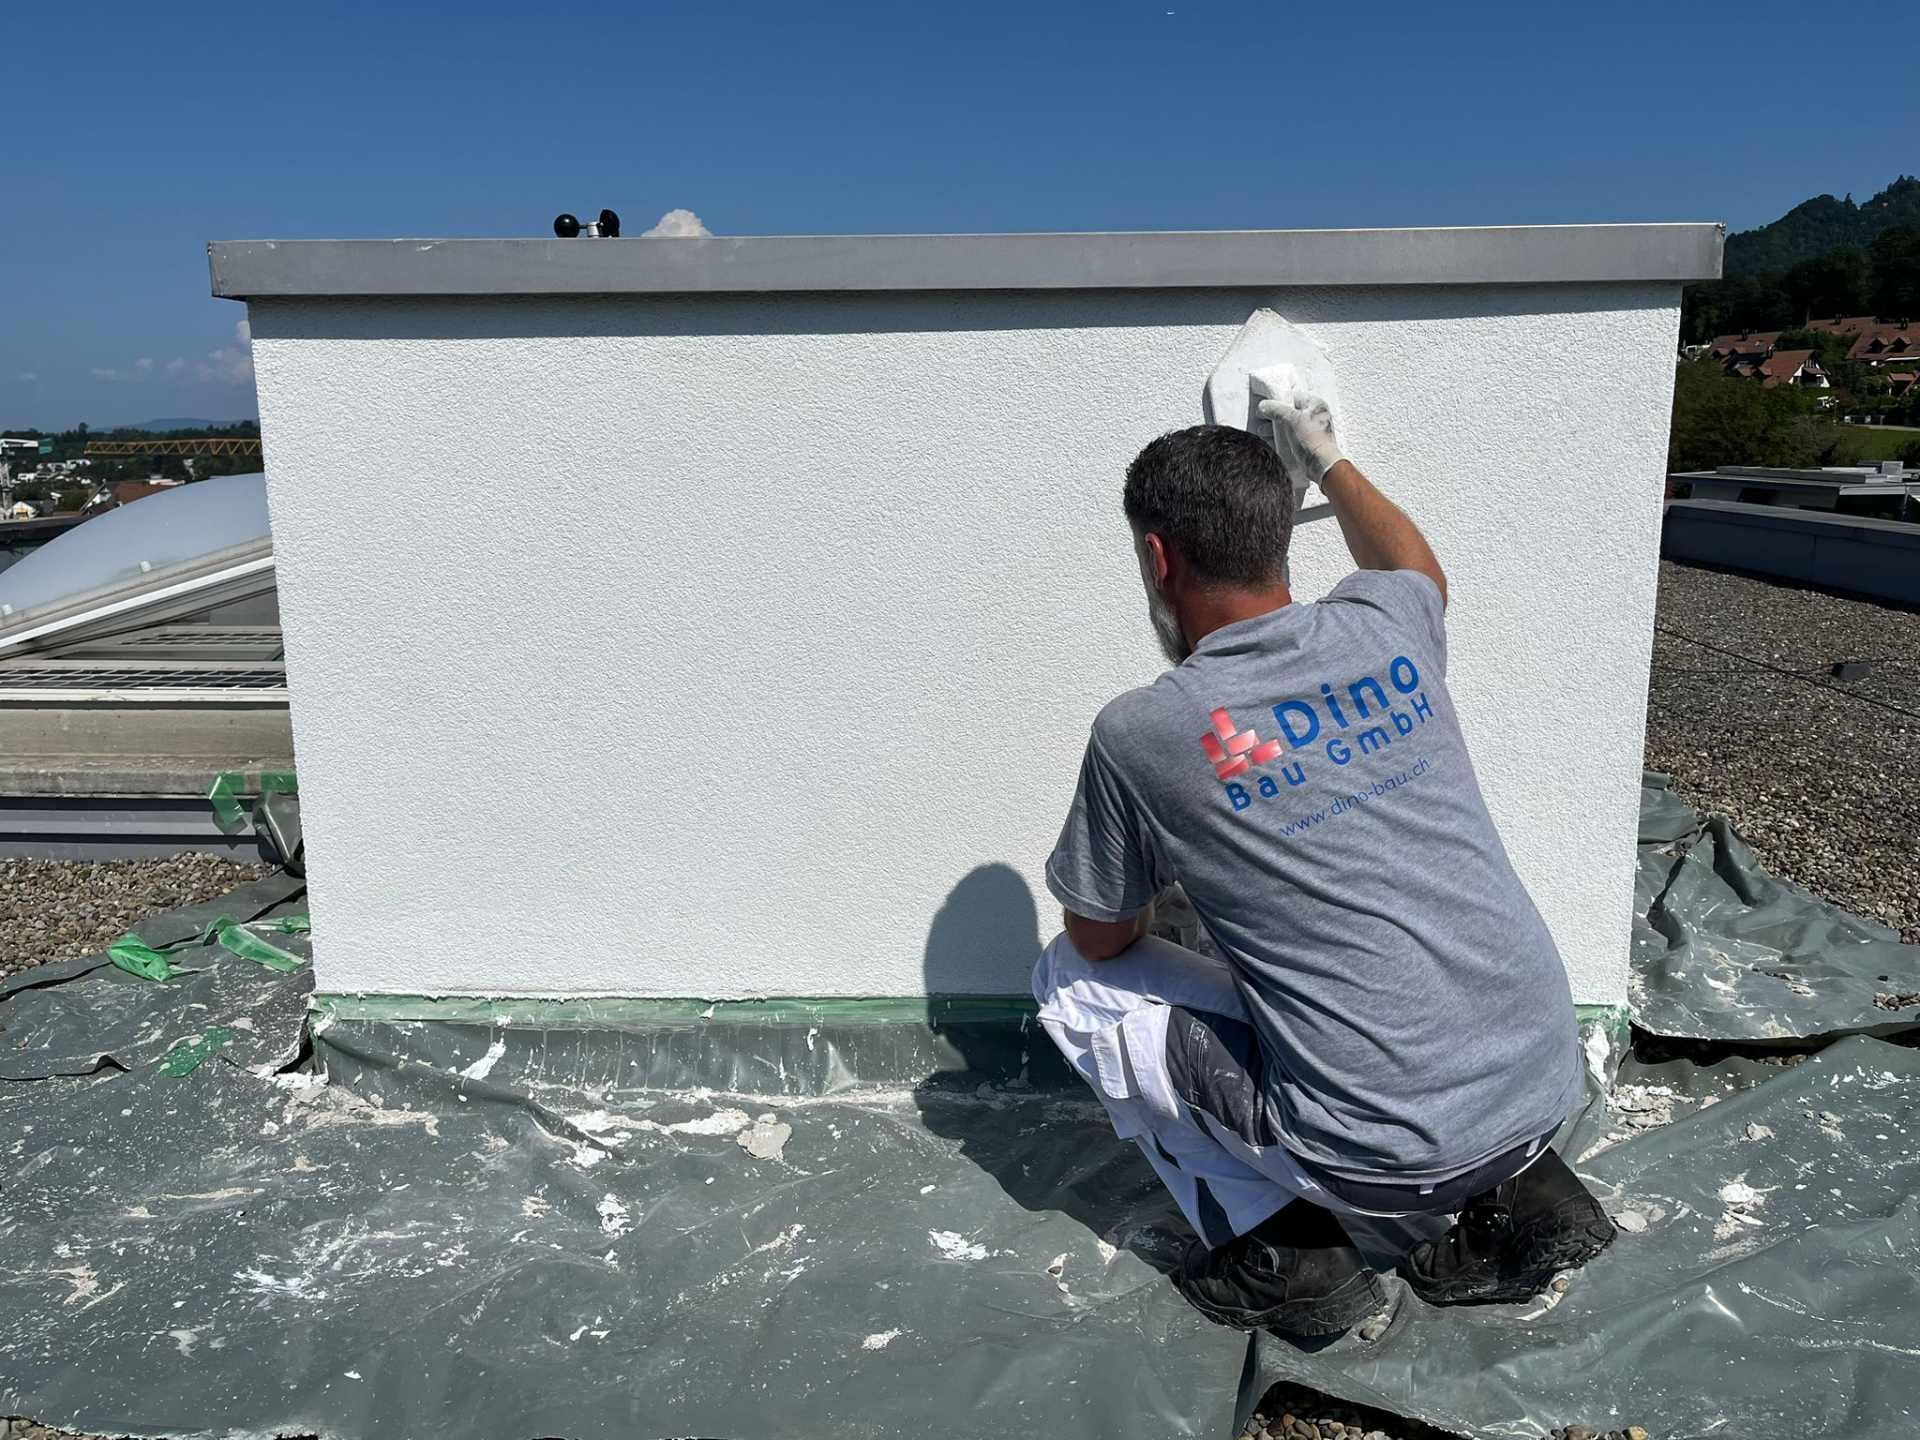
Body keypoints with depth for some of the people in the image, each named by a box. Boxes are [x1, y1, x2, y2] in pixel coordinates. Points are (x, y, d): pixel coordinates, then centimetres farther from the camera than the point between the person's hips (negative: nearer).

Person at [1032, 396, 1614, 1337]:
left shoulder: (1139, 734, -14)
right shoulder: (1383, 631, -1)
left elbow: (1100, 939, 3)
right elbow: (1414, 566, 28)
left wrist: (1151, 879, 25)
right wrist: (1326, 459, 40)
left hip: (1391, 1155, -6)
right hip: (1548, 1087, 6)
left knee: (1072, 983, 8)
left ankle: (1285, 1253, 8)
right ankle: (1521, 1191, 20)